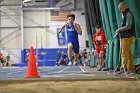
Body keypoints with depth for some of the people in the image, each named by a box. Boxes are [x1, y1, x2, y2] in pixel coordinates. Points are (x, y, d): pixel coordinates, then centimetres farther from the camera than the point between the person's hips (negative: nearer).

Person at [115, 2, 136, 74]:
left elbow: (128, 26, -19)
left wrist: (119, 30, -10)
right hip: (124, 37, 10)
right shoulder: (124, 15, 20)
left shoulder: (129, 14, -10)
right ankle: (131, 69, 13)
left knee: (124, 54, -10)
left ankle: (122, 69, -11)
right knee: (128, 54, 10)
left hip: (127, 37, -10)